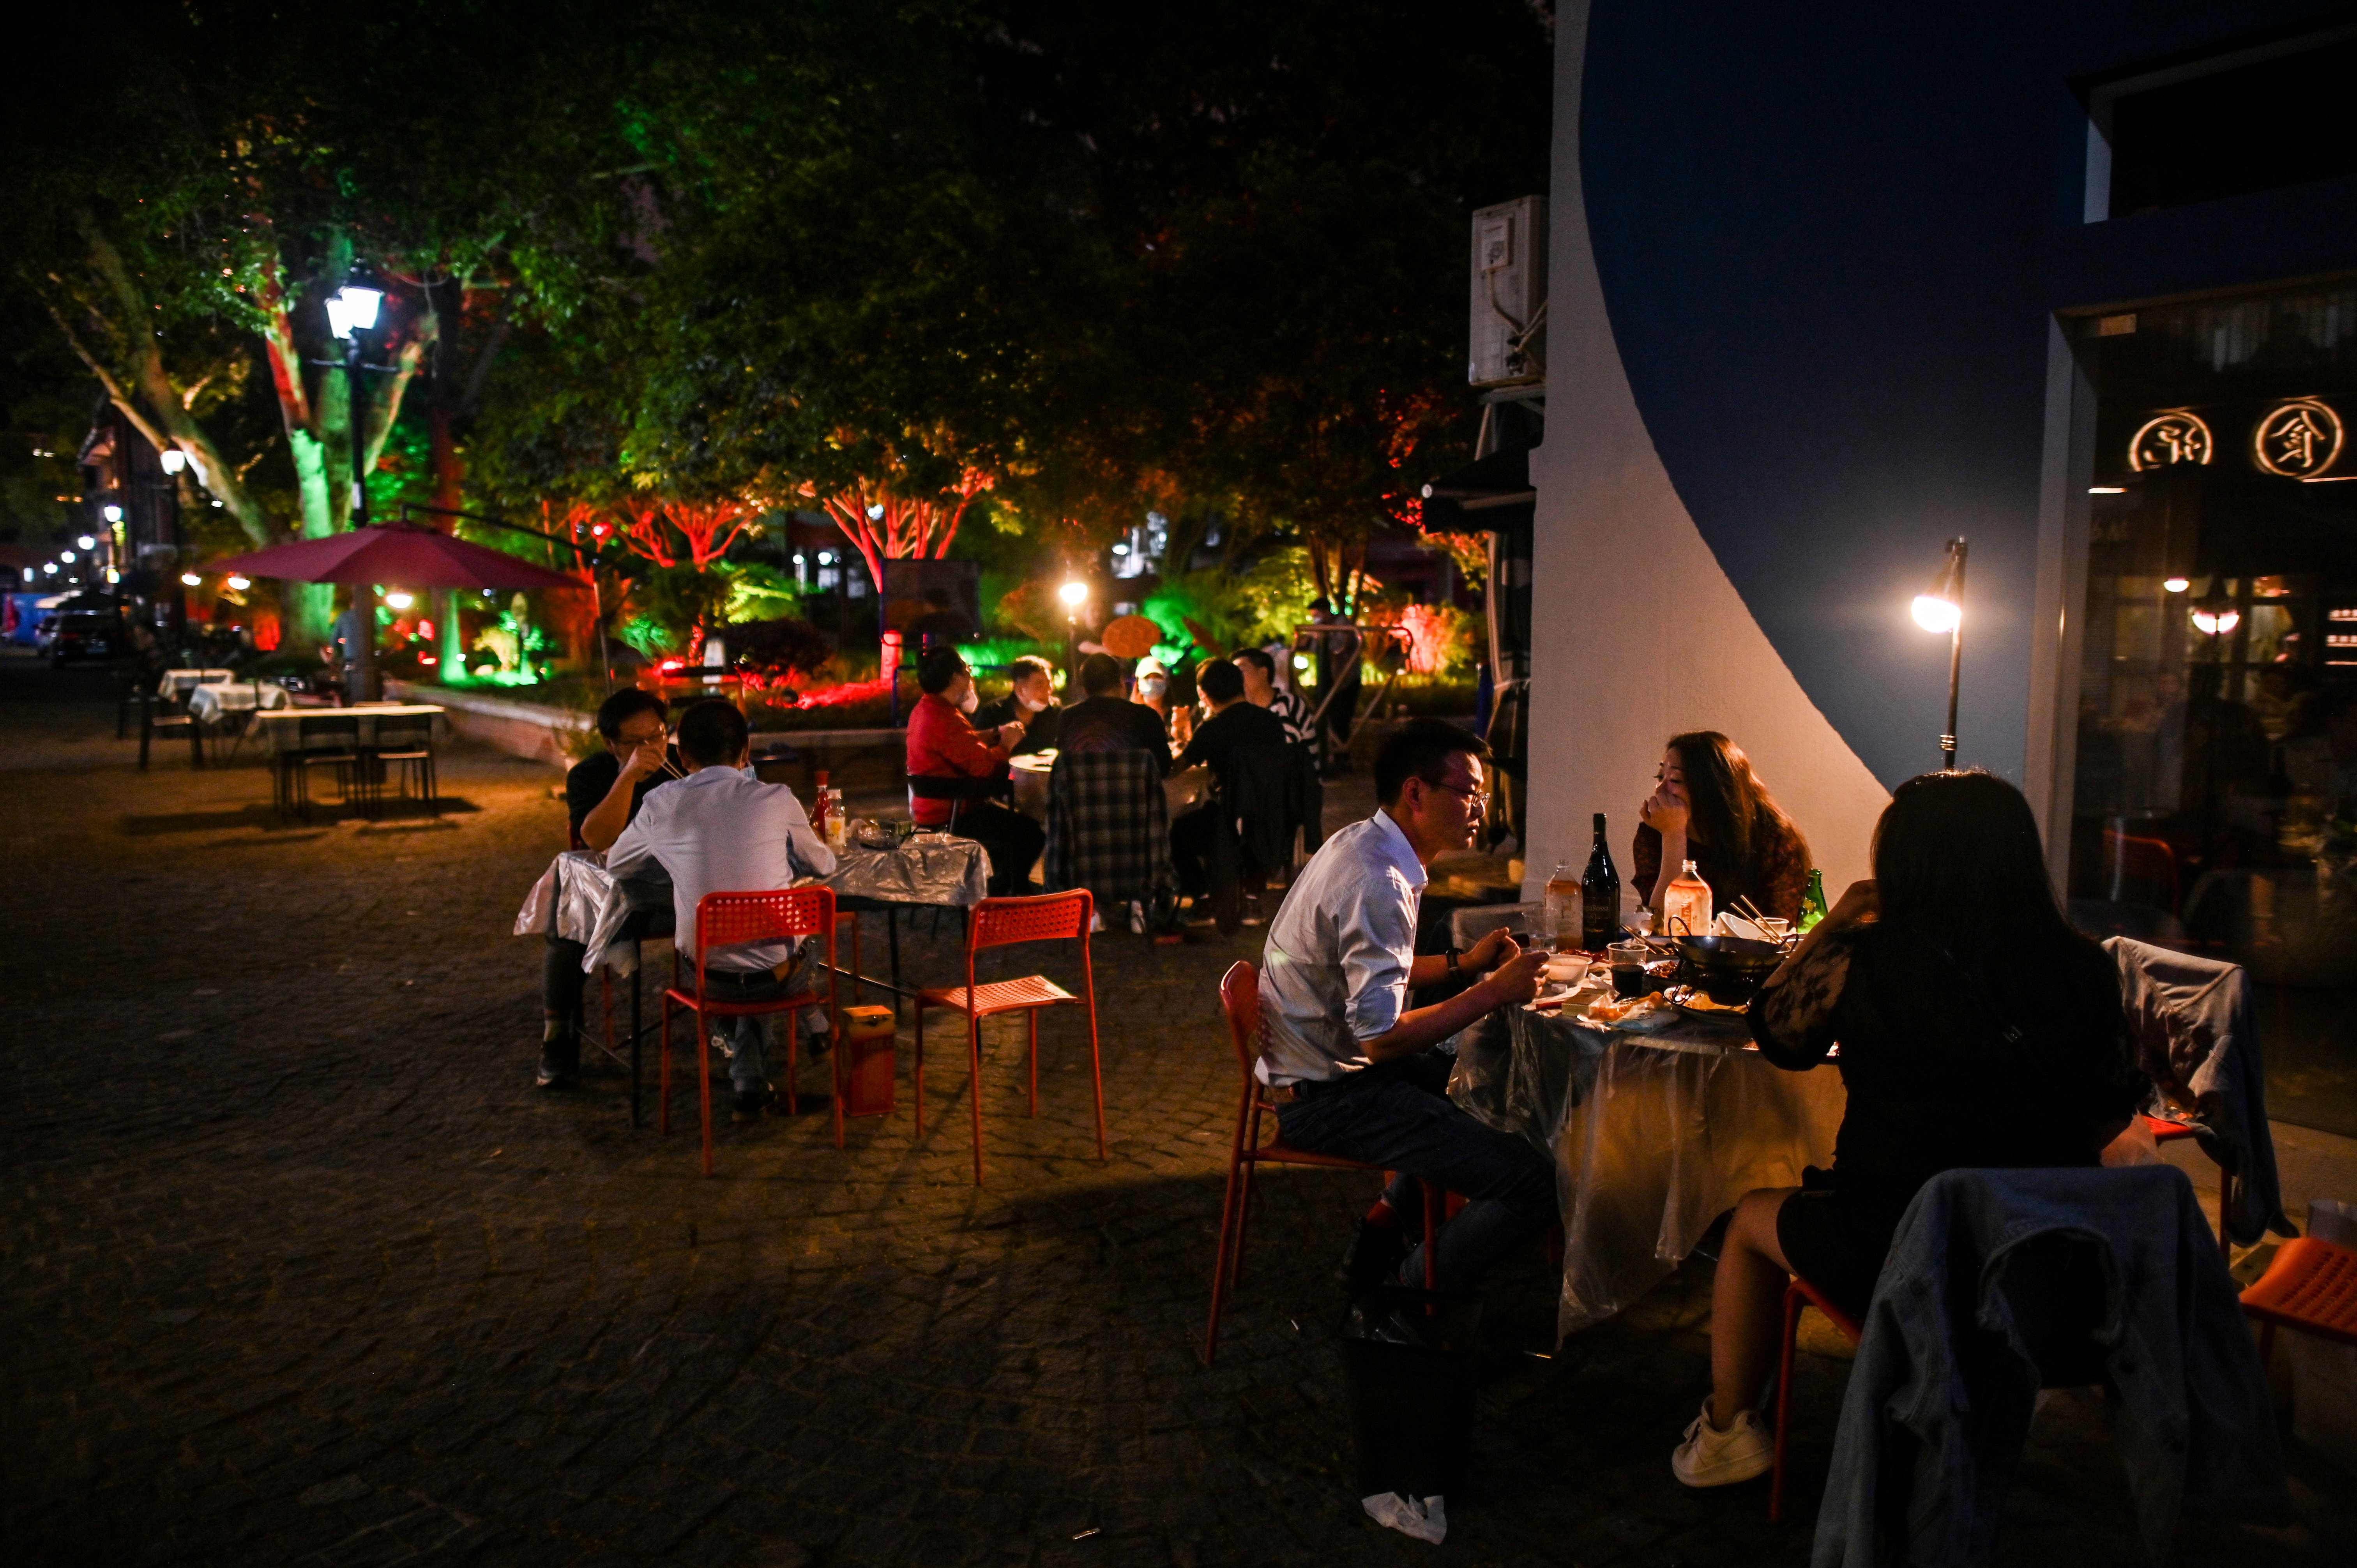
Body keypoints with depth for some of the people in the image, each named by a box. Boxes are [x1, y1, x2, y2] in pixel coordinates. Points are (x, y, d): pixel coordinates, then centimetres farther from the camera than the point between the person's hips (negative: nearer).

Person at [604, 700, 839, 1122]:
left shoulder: (661, 804, -5)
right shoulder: (776, 800, -10)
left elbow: (615, 865, 13)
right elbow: (824, 865, 6)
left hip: (708, 978, 1)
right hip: (780, 975, -1)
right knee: (813, 937, 32)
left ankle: (749, 1087, 27)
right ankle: (818, 1032, 53)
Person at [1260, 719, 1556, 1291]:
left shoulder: (1359, 845, 7)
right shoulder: (1378, 885, -24)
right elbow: (1382, 1037, -27)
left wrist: (1463, 962, 12)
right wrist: (1493, 992, -19)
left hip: (1314, 1066, 11)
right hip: (1330, 1098, -11)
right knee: (1538, 1184, -15)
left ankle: (1387, 1222, 28)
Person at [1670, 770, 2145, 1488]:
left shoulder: (1857, 962, -17)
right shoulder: (2085, 970, -7)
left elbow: (1774, 1032, 3)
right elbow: (2112, 1116, 5)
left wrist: (1830, 925, 11)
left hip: (1893, 1265, -4)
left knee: (1754, 1216, 24)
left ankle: (1723, 1434, 38)